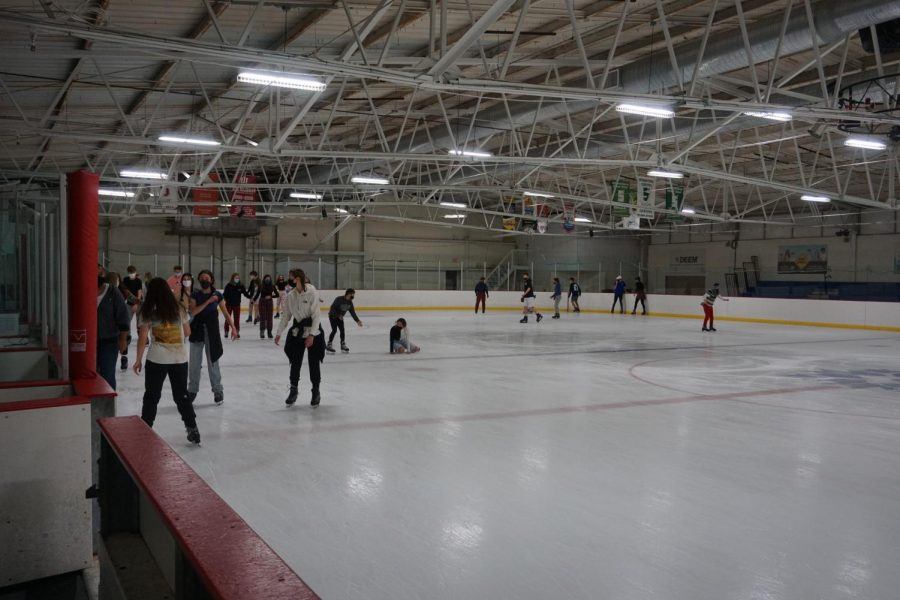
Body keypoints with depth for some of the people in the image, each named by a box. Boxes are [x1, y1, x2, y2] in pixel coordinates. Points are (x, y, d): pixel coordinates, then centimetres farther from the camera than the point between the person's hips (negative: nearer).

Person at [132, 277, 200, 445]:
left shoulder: (147, 312, -4)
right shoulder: (179, 309, 2)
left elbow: (142, 339, -5)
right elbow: (187, 332, 8)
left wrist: (138, 360, 3)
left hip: (157, 359, -2)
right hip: (180, 358, 2)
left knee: (151, 396, 12)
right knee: (182, 395, 13)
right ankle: (192, 429, 11)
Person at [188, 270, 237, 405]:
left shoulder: (217, 295, -1)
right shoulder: (195, 295, -1)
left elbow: (225, 312, 3)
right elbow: (193, 311, -15)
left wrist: (233, 327, -5)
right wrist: (208, 301, -21)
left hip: (211, 330, -1)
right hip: (197, 329, 1)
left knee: (213, 362, 1)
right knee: (194, 362, 8)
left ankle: (218, 391, 14)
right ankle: (192, 390, 22)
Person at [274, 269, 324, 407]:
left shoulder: (312, 292, -16)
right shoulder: (291, 295, -1)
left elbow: (316, 315, -16)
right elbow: (286, 315, 8)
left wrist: (311, 335, -19)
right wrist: (279, 333, 8)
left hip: (313, 333, -4)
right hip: (297, 332, 4)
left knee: (314, 363, 2)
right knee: (295, 362, 6)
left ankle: (316, 392, 18)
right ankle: (293, 391, 21)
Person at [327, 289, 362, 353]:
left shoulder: (350, 302, -6)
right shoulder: (339, 299, -27)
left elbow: (352, 312, -2)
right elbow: (332, 308, -26)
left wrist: (357, 320, -6)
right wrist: (338, 315, -32)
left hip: (340, 317, 7)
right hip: (332, 316, -7)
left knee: (342, 330, 3)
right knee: (334, 330, -14)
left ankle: (343, 345, 15)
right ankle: (329, 345, -6)